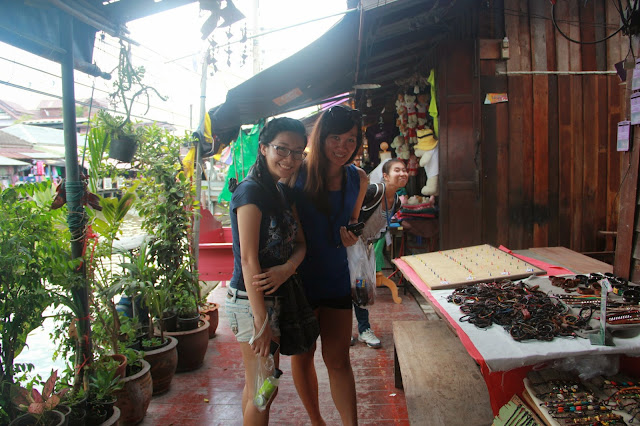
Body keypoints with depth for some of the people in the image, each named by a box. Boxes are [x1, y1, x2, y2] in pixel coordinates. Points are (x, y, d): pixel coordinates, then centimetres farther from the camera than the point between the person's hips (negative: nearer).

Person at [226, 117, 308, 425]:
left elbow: (300, 242, 7)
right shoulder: (251, 191, -17)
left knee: (256, 385, 20)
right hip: (251, 300, -8)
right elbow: (248, 258, -21)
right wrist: (261, 321, -21)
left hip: (276, 295, 8)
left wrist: (287, 268, -17)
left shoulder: (283, 193, 10)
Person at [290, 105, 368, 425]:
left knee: (338, 360, 7)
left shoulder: (358, 179, 0)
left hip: (336, 276, 3)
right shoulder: (298, 175, -14)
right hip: (300, 277, -2)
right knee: (303, 355, 15)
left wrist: (351, 236, -5)